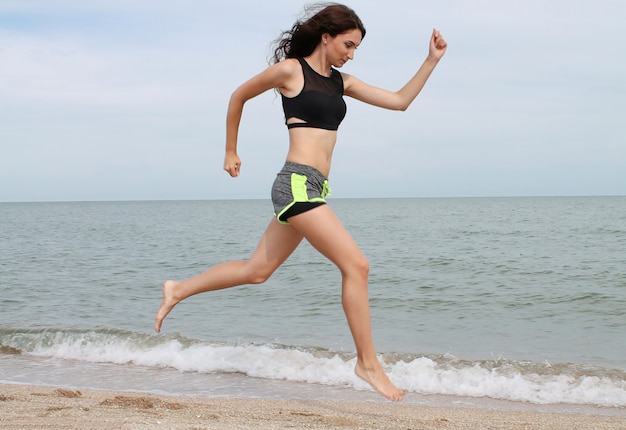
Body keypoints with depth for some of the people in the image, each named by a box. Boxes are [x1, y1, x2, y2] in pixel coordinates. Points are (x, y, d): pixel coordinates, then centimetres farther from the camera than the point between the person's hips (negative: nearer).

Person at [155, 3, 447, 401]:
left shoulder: (342, 82, 16)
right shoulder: (290, 69, -3)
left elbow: (400, 100, 15)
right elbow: (239, 96, 10)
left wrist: (432, 60, 8)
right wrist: (231, 151, 15)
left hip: (314, 188, 8)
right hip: (298, 183, -8)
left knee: (256, 270, 15)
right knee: (356, 264, -12)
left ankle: (178, 290, 31)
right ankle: (368, 363, -5)